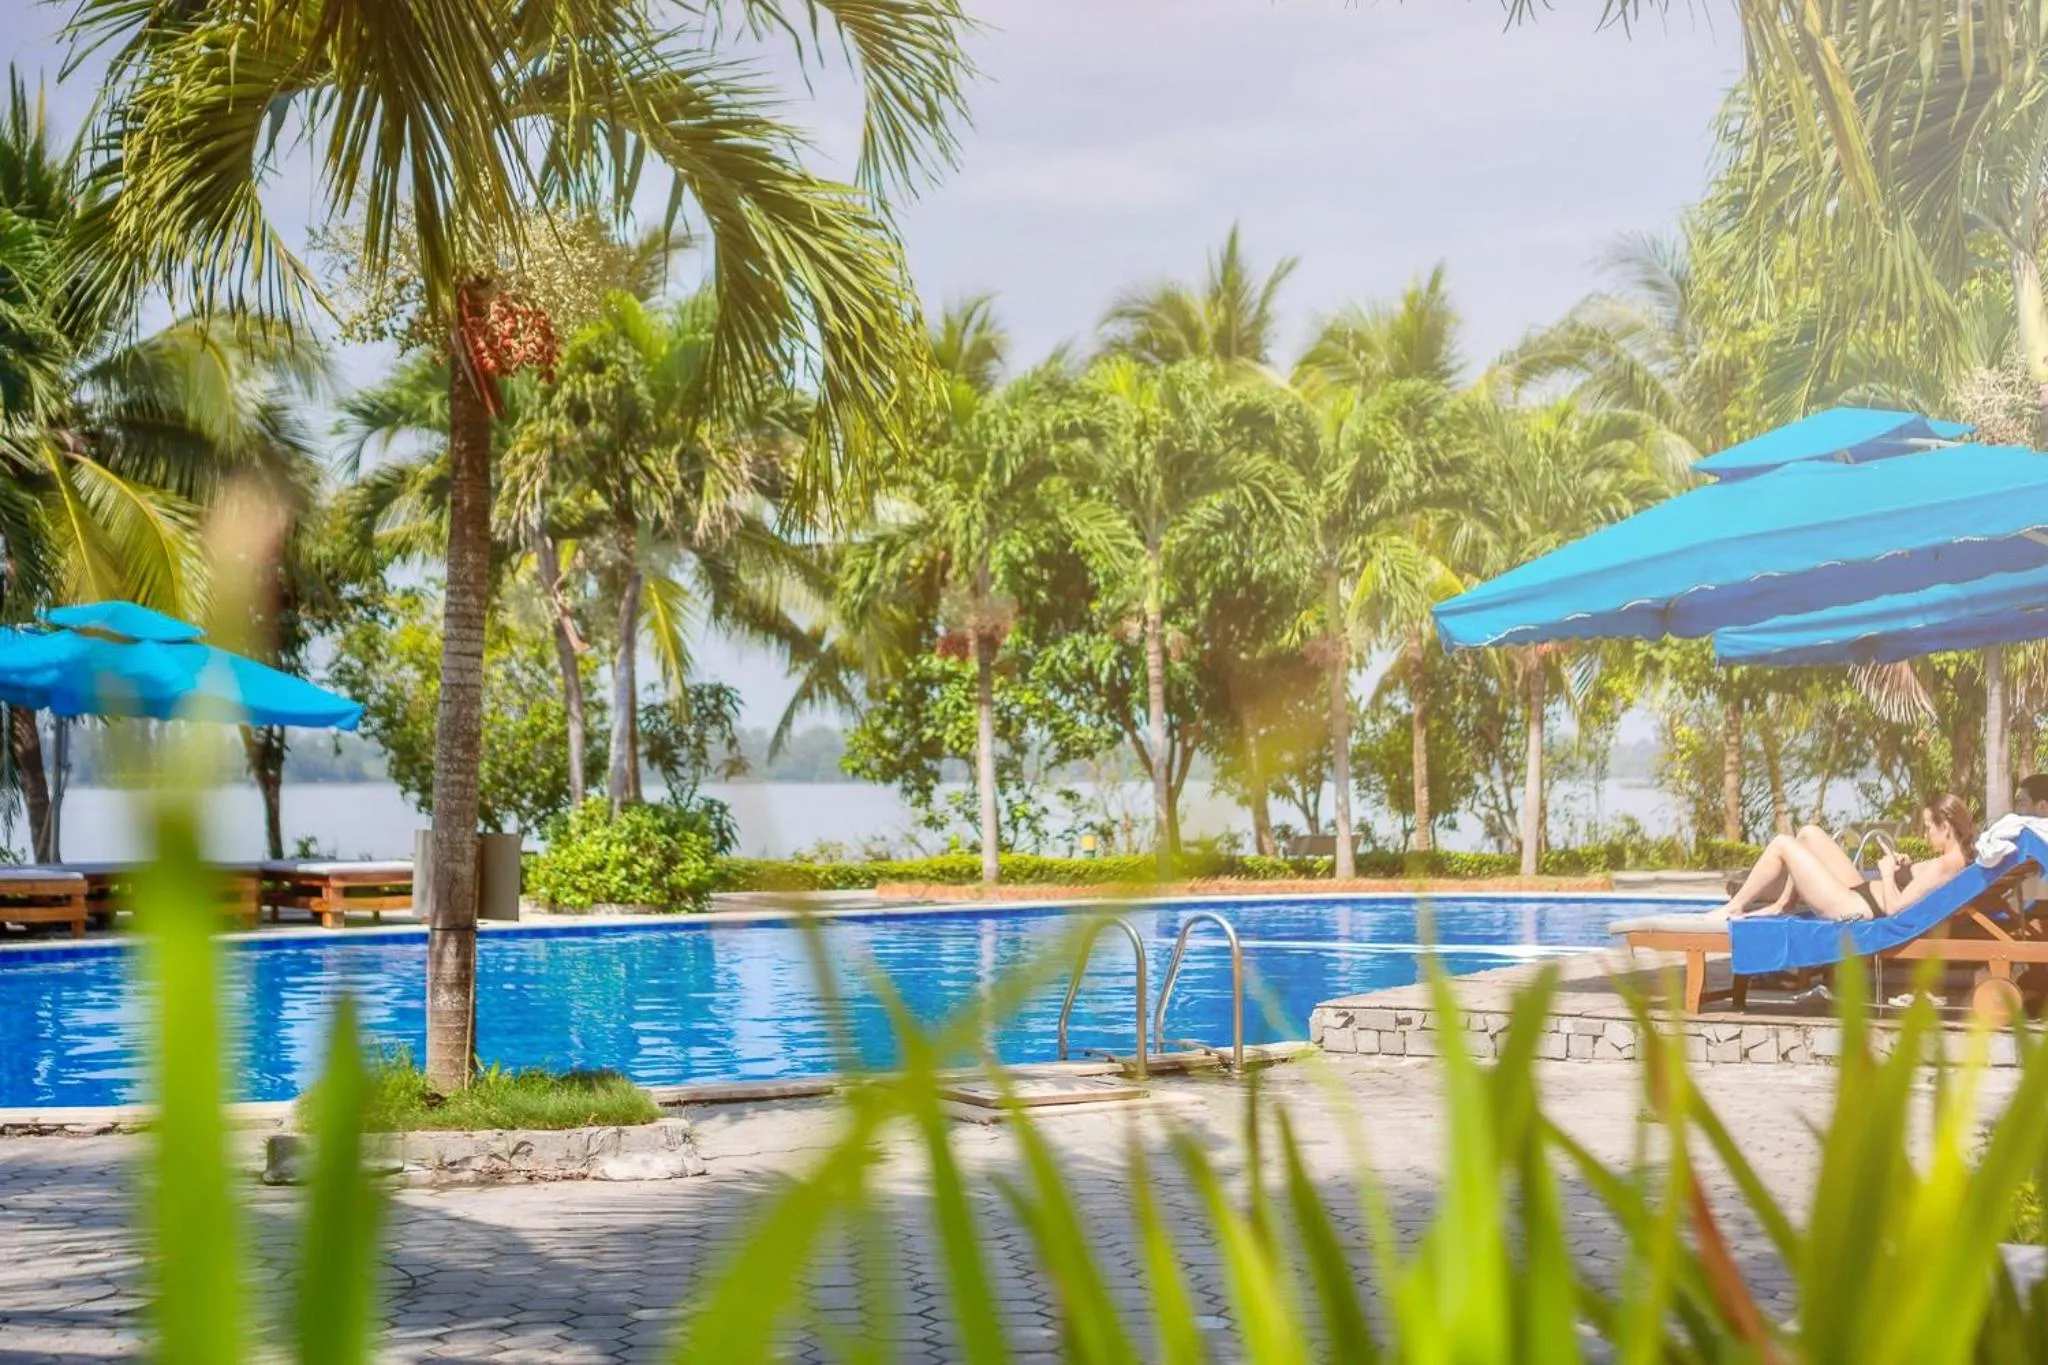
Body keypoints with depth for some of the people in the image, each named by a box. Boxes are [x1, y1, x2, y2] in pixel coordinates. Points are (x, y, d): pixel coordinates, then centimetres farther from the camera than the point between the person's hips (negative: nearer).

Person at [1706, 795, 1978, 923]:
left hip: (1854, 909, -11)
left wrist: (1887, 872, -13)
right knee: (1809, 834, 18)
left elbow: (1894, 907, -27)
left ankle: (1734, 907, 8)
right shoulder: (1959, 858, 3)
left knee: (1782, 844, -6)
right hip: (1861, 893, 11)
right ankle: (1781, 904, 18)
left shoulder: (1943, 866, -25)